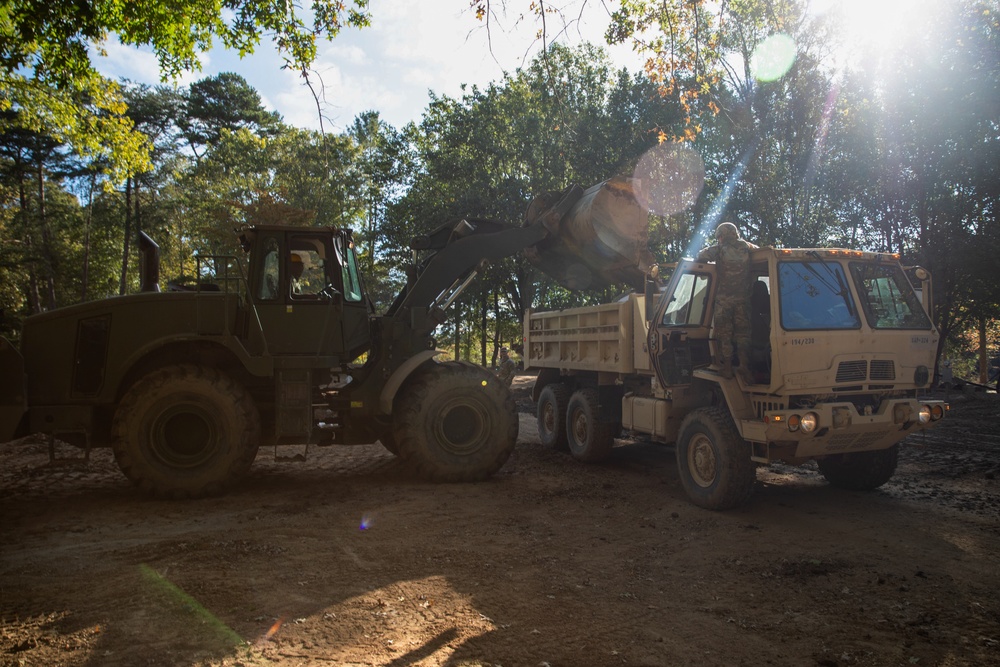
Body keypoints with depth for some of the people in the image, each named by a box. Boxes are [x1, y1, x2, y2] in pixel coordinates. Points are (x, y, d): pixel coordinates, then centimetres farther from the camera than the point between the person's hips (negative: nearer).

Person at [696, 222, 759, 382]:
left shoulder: (720, 249, -3)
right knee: (742, 332, 8)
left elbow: (701, 256, -3)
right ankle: (744, 367, 2)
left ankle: (727, 367, 7)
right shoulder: (747, 247, 8)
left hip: (724, 298, -3)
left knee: (724, 333, 5)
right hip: (743, 298, 3)